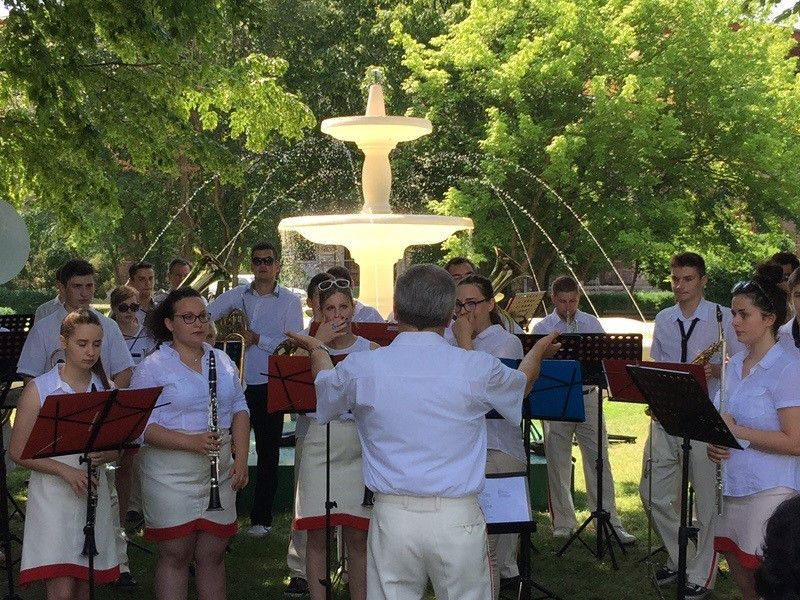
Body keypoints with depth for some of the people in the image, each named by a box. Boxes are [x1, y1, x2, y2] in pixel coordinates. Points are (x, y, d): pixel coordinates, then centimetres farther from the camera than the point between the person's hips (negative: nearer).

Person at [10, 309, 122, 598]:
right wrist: (65, 470, -19)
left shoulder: (105, 388, 6)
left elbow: (118, 446, 11)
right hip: (53, 497, -4)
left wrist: (105, 455, -13)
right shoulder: (39, 388, -6)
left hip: (94, 496, 4)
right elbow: (18, 452, -7)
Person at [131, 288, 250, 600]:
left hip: (219, 469, 5)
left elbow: (239, 410, 13)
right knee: (175, 555, 3)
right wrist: (191, 442, -23)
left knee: (213, 554, 11)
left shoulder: (223, 361, 11)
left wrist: (241, 458, 1)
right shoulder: (152, 368, -7)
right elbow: (143, 426, -14)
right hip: (171, 473, -4)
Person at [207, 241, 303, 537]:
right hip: (236, 382, 2)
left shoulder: (290, 301, 0)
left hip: (269, 385, -2)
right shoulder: (236, 295, 8)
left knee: (268, 453, 4)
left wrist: (258, 339, -17)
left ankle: (261, 518, 13)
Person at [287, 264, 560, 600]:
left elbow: (326, 384, 21)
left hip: (392, 518, 1)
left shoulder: (362, 368, -5)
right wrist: (538, 352, 41)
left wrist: (317, 350, 44)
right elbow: (521, 384, 18)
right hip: (459, 518, -1)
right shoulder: (478, 369, -7)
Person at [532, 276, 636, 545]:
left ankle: (610, 523, 6)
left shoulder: (592, 324, 8)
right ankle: (563, 523, 16)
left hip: (588, 398, 1)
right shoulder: (542, 329, 3)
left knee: (599, 461, 0)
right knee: (558, 465, 5)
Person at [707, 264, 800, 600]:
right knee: (738, 567, 15)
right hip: (733, 485, 8)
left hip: (769, 492, -7)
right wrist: (716, 442, 0)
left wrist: (737, 432, -19)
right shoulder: (735, 364, 10)